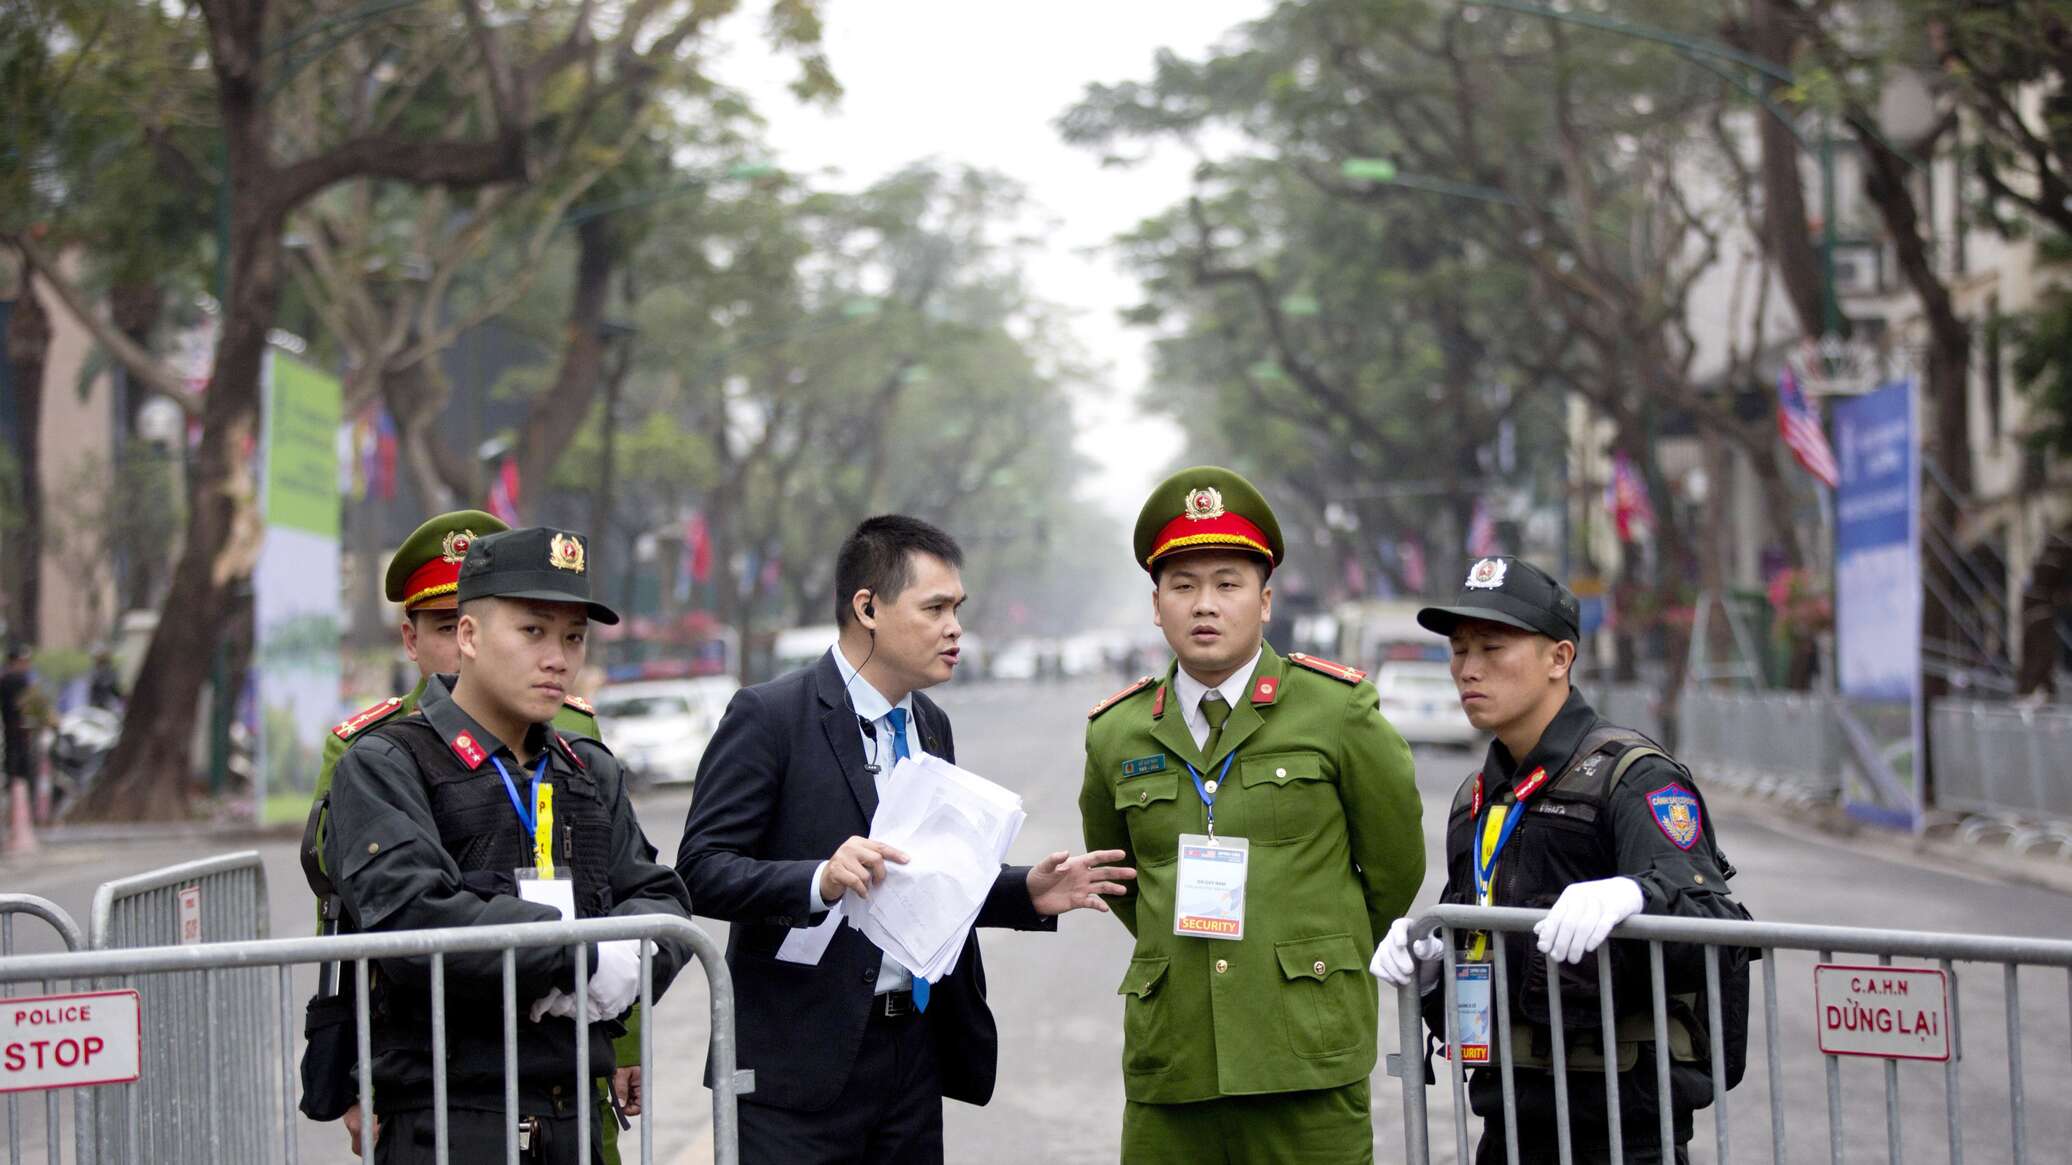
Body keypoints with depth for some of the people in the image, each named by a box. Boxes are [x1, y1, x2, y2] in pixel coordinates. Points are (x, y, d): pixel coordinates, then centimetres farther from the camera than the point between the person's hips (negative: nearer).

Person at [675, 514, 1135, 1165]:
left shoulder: (930, 726, 14)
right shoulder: (768, 717, -9)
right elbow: (702, 870, -14)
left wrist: (1028, 893, 4)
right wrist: (820, 881, -30)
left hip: (914, 1057, 7)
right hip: (802, 1060, -7)